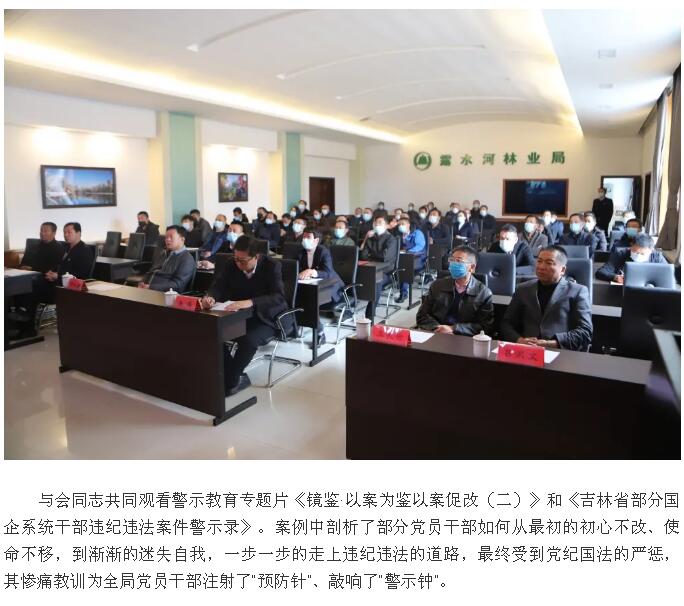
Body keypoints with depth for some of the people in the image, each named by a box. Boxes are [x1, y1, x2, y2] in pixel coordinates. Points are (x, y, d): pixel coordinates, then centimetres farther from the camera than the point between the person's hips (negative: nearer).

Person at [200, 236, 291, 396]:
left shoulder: (272, 266, -19)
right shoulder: (232, 265, -4)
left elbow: (278, 297, -30)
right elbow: (218, 285, -4)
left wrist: (250, 302, -47)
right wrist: (210, 297, -31)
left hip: (266, 318, -5)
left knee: (249, 339, -34)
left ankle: (229, 380, -9)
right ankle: (237, 377, -5)